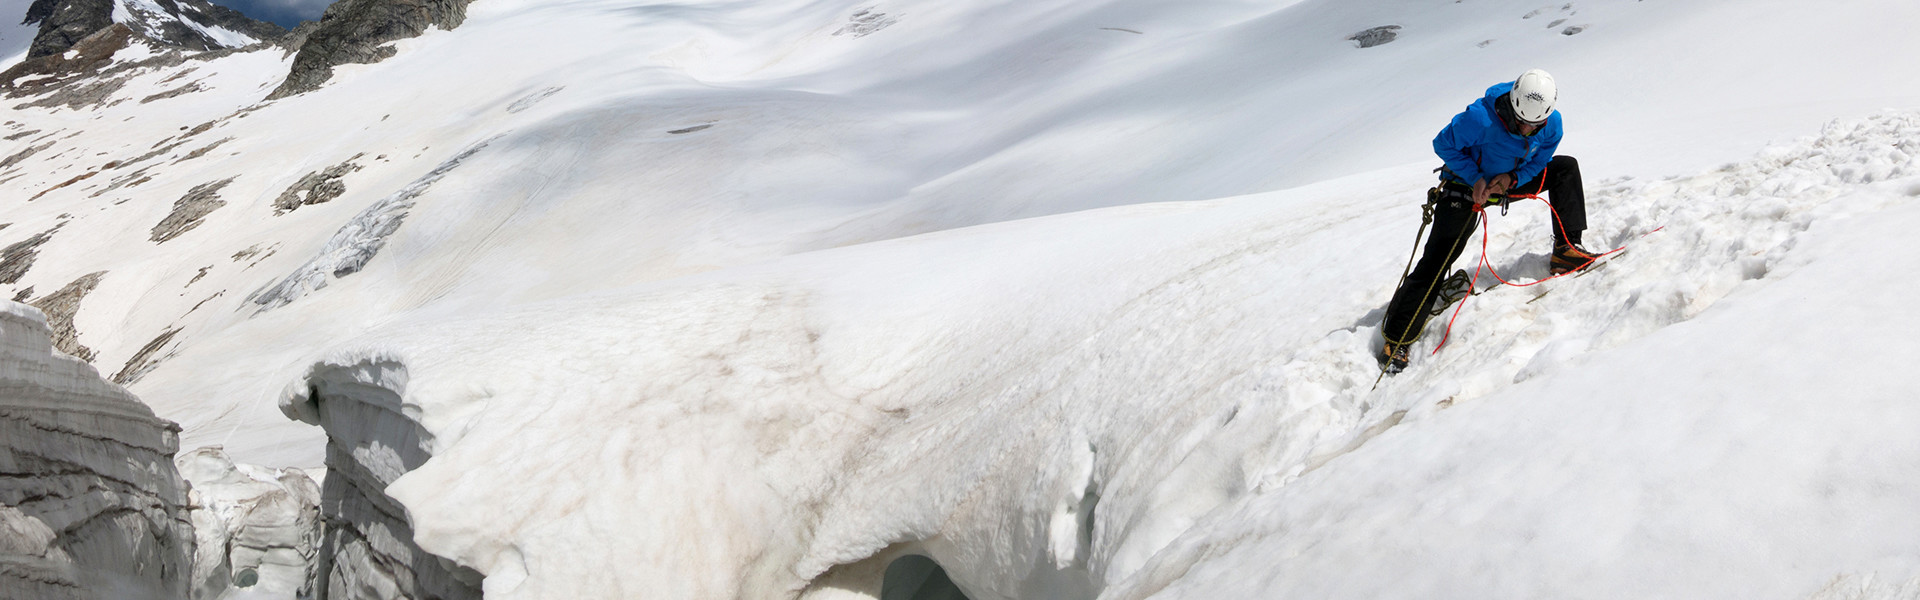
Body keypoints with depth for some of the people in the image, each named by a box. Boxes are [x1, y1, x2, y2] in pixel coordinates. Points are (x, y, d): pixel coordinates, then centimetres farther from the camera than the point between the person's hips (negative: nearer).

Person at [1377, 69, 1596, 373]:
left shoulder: (1552, 125, -17)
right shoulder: (1480, 119, -33)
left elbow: (1539, 161, 0)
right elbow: (1443, 144, -19)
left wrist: (1512, 179, -20)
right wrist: (1475, 178, -27)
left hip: (1511, 182, 6)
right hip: (1467, 185, -6)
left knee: (1566, 167, -2)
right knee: (1436, 261, -13)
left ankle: (1566, 249, 2)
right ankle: (1396, 337, -11)